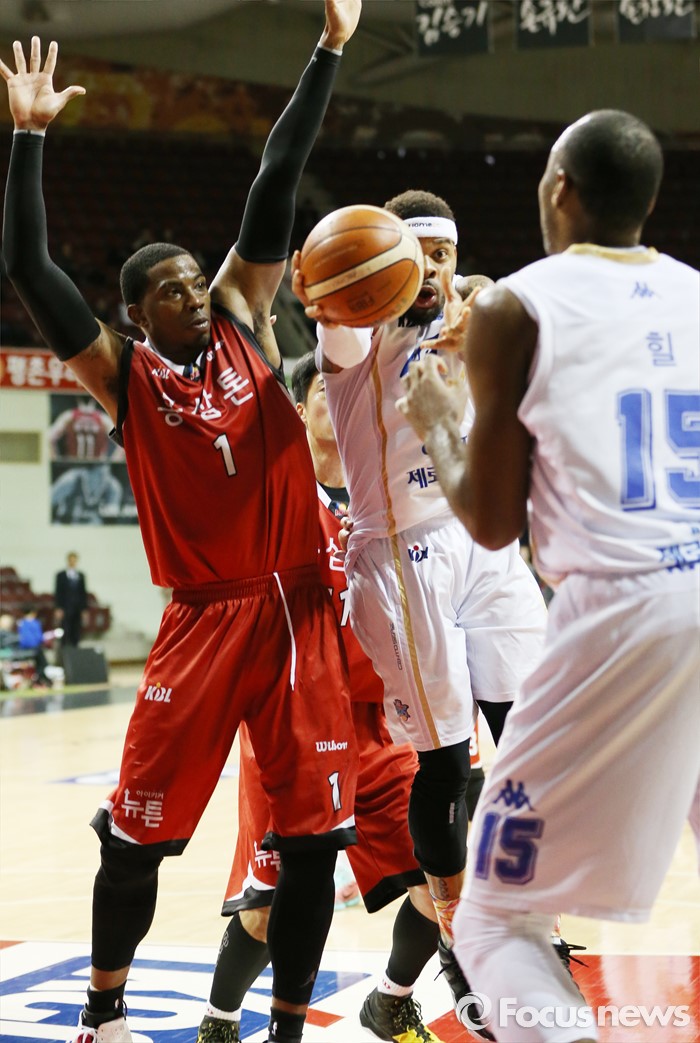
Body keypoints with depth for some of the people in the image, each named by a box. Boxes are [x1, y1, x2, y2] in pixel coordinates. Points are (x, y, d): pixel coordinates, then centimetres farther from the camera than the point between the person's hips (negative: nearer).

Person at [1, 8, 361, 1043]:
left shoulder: (244, 321, 9)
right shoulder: (124, 374, 2)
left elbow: (275, 185, 5)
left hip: (299, 614, 3)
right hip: (206, 618, -2)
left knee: (312, 840, 2)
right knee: (138, 834, 1)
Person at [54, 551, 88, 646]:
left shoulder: (81, 575, 11)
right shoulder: (60, 575, 1)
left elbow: (84, 593, 11)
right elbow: (57, 593, -1)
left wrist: (84, 609, 5)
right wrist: (58, 609, -9)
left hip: (78, 610, 3)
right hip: (65, 609, -3)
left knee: (76, 635, 2)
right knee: (65, 634, -6)